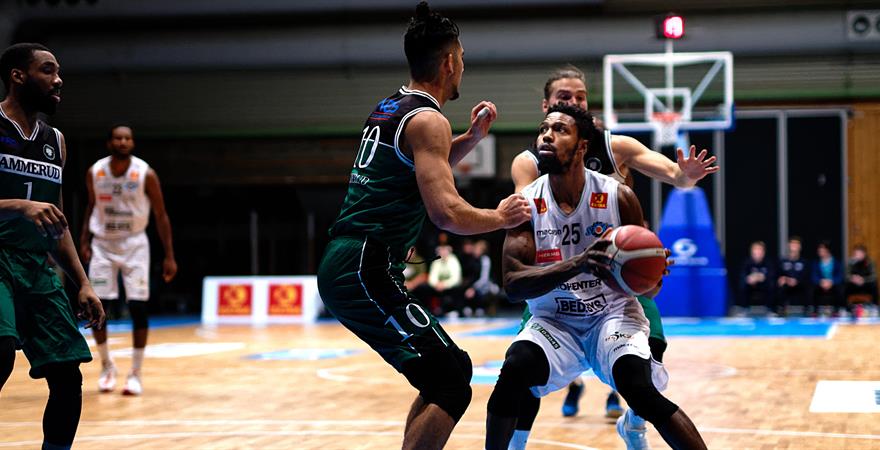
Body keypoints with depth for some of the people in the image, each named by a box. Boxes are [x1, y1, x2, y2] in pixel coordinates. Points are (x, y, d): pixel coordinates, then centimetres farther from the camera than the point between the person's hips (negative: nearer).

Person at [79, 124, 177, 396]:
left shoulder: (146, 174, -13)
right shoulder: (95, 172, -5)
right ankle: (107, 366, 17)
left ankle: (136, 374, 1)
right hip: (102, 244, 2)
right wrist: (84, 241, 7)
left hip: (134, 244, -2)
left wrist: (169, 256, -8)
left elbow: (161, 215, -6)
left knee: (138, 307, -8)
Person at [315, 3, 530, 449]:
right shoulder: (428, 120, -10)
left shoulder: (388, 108, 18)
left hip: (339, 266, 10)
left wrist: (472, 137, 24)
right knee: (452, 381, -12)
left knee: (441, 377, 18)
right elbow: (446, 212, -21)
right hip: (366, 271, -10)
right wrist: (500, 217, -4)